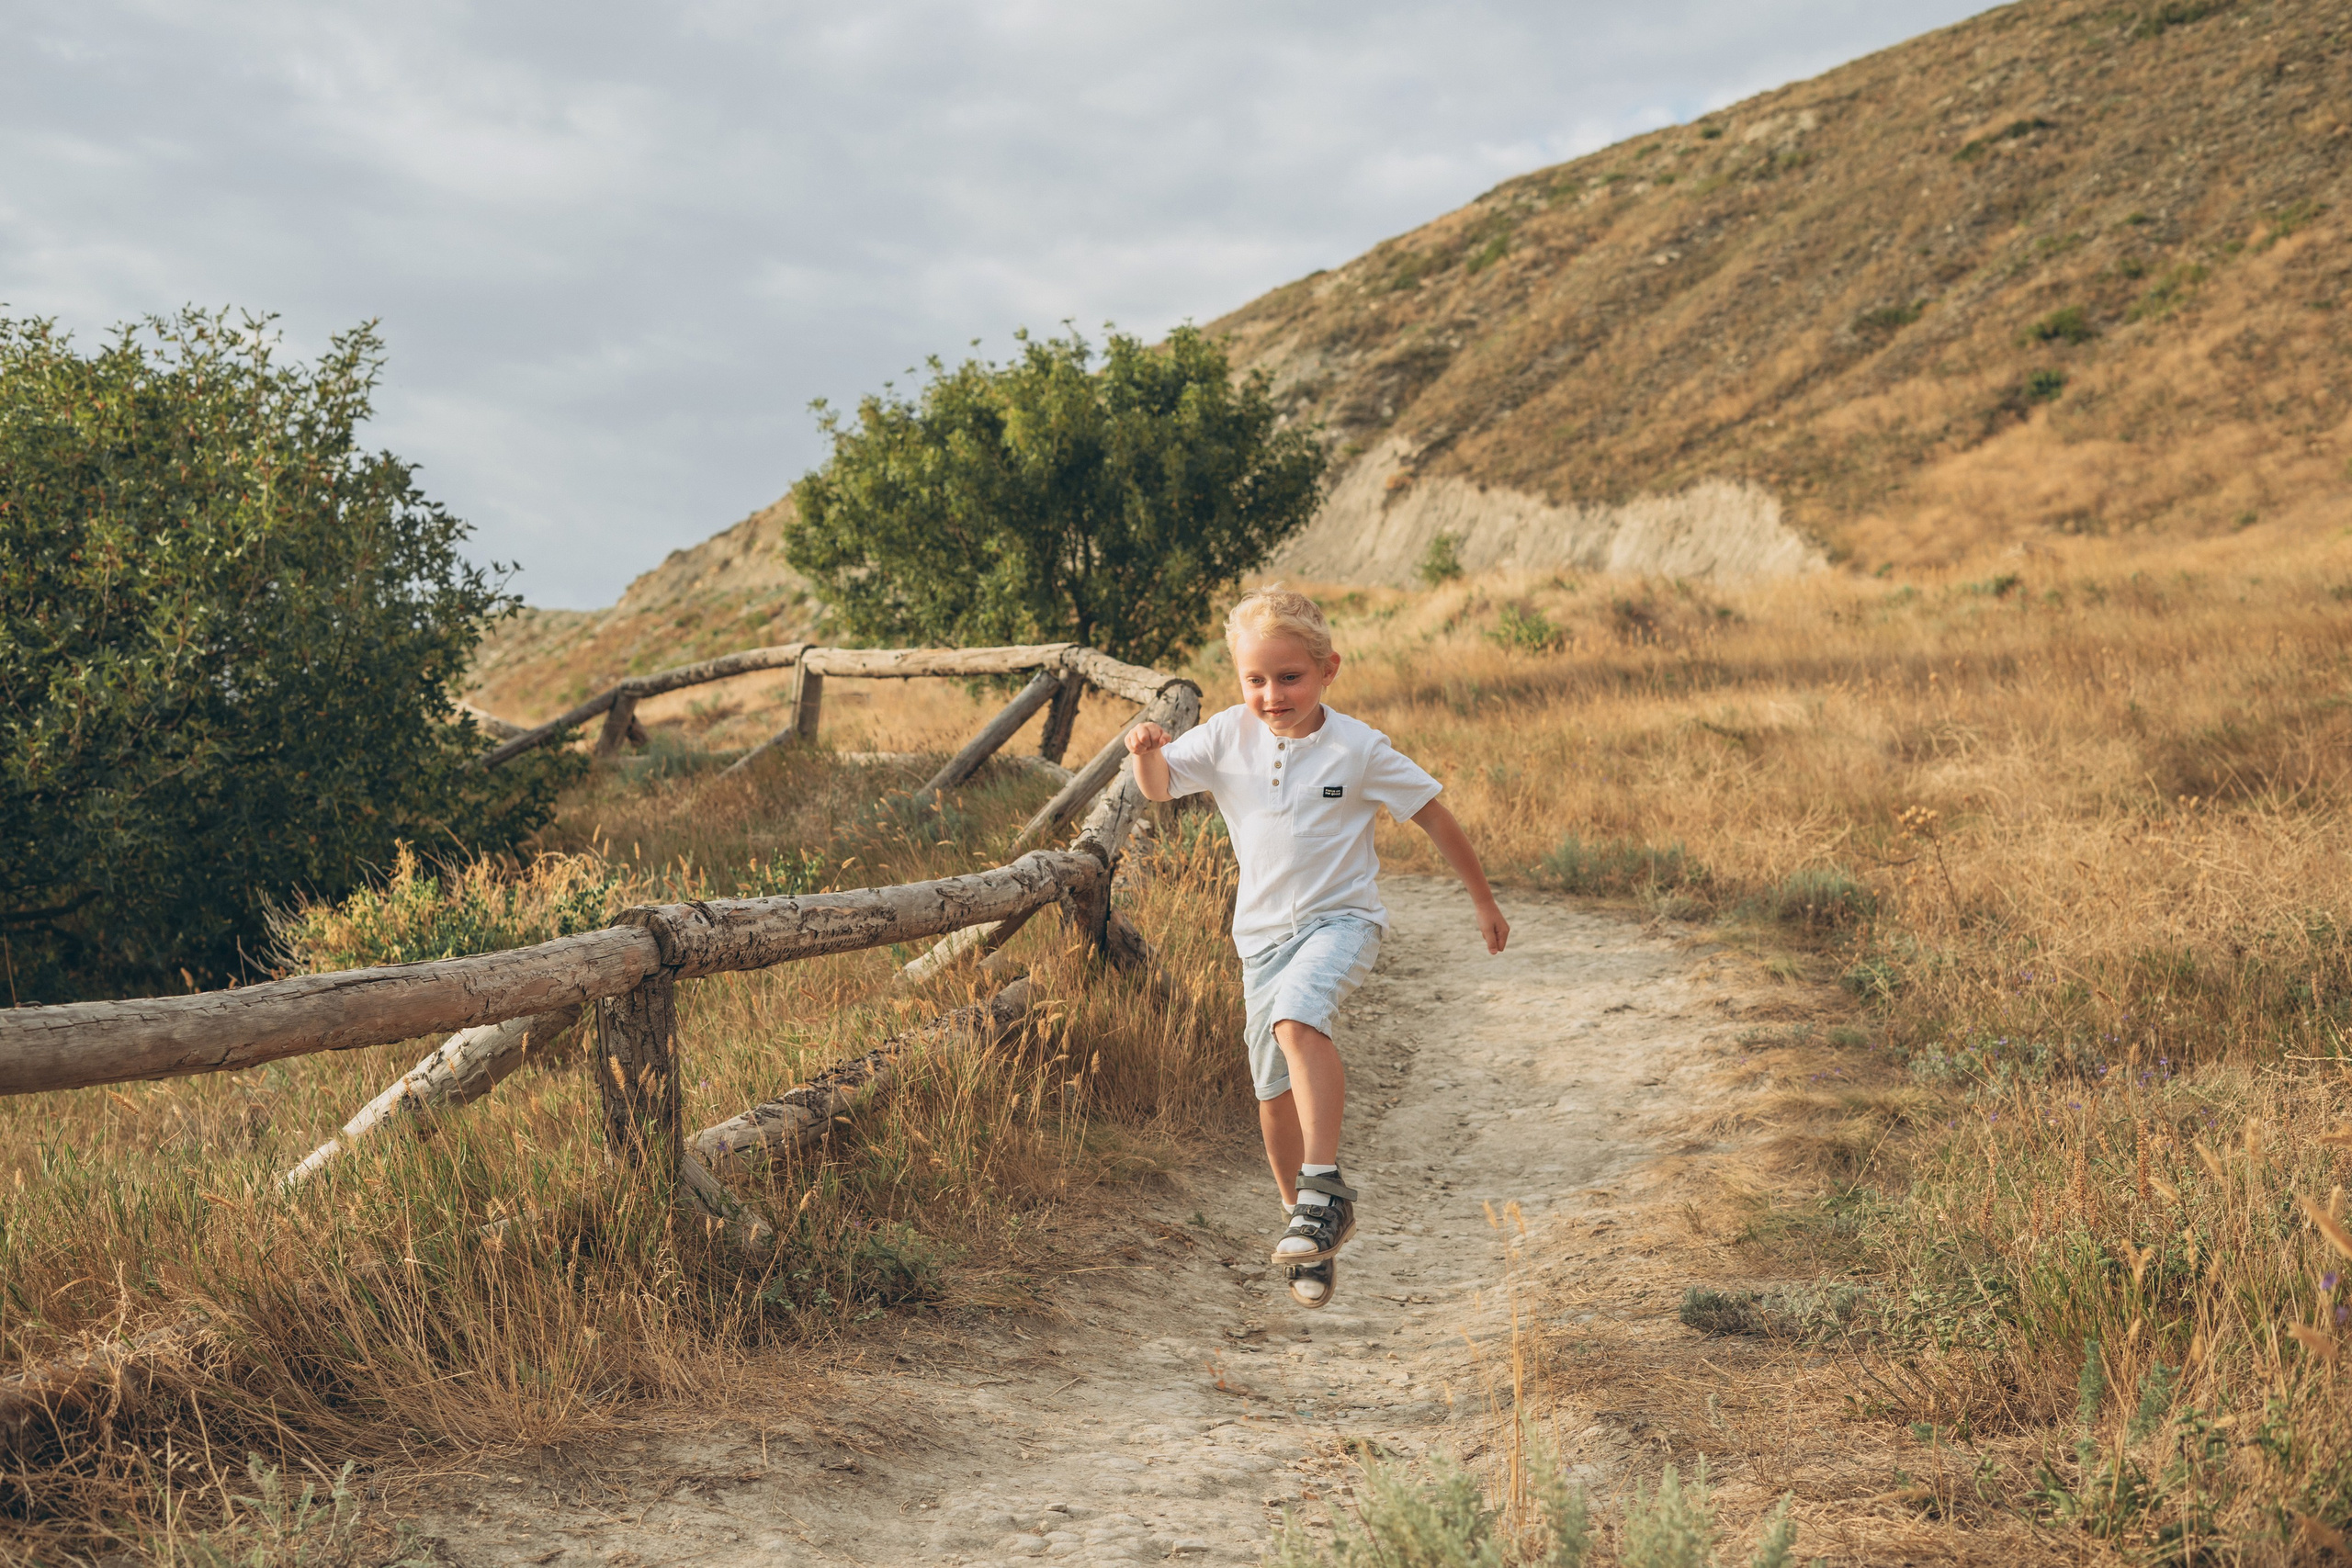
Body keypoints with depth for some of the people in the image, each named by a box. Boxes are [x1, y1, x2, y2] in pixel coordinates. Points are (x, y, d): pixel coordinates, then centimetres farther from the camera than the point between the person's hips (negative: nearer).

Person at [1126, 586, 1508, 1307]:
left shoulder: (1359, 748, -9)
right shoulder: (1227, 738, -2)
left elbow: (1434, 817, 0)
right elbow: (1160, 785, -10)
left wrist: (1484, 901, 7)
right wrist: (1147, 751, -34)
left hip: (1341, 917, -4)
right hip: (1263, 932, 4)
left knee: (1297, 1019, -34)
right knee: (1275, 1095, 9)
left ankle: (1325, 1188, -31)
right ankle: (1306, 1230, 29)